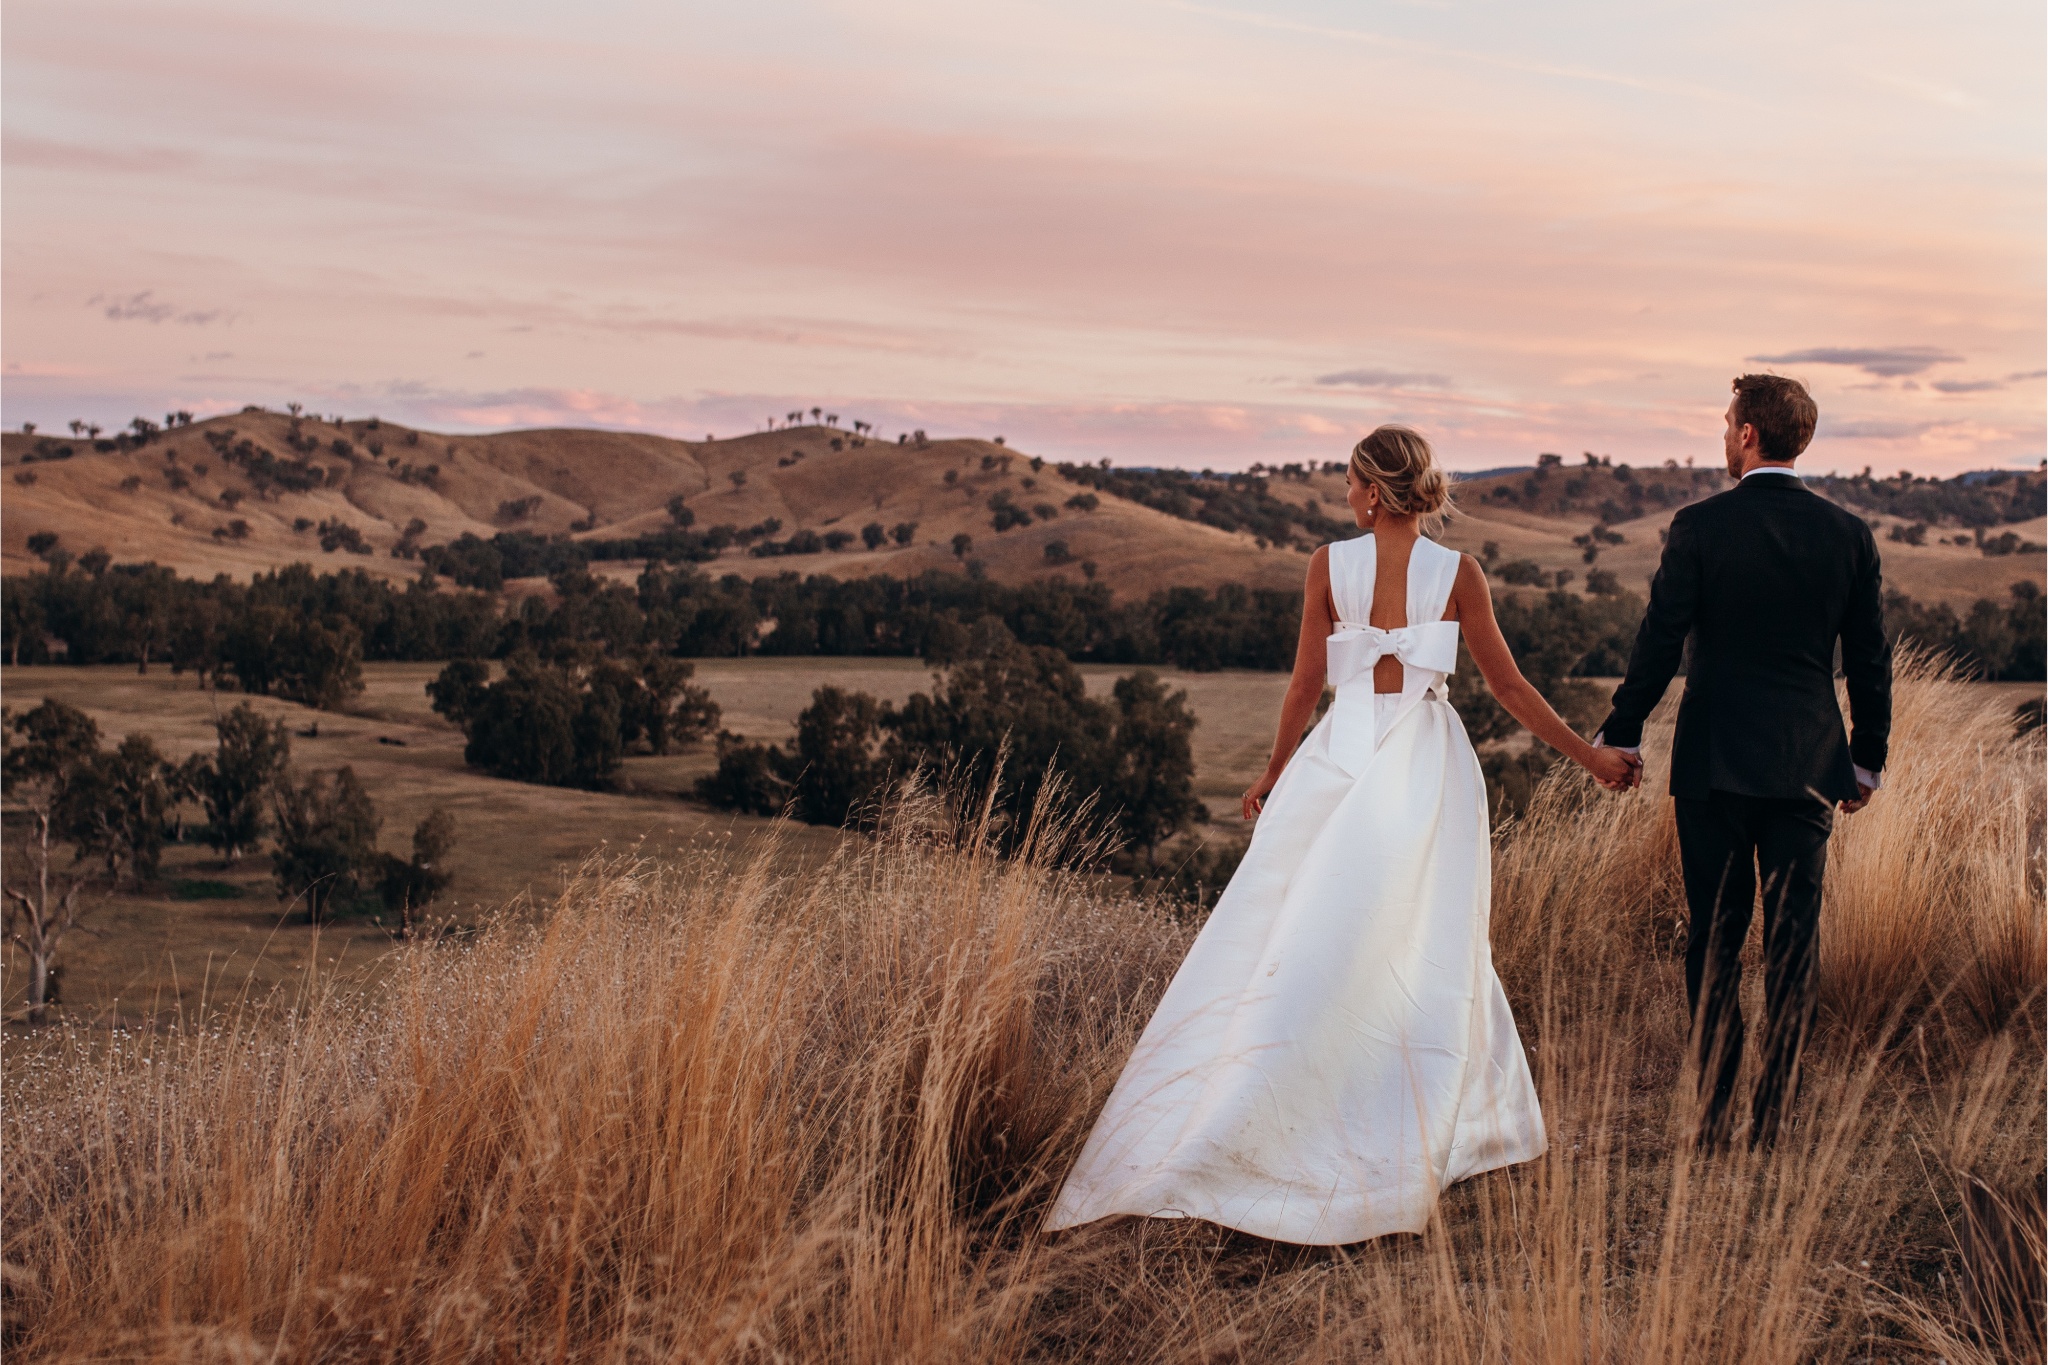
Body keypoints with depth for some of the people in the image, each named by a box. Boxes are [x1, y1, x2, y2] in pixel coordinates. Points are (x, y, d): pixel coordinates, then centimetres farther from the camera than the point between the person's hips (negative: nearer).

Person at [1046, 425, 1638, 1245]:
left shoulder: (1330, 566, -5)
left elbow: (1306, 686, 0)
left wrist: (1272, 777, 13)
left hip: (1342, 758, -1)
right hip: (1427, 767, 1)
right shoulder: (1458, 573, -3)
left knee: (1302, 945, 4)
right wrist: (1591, 756, 10)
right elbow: (1508, 688, 0)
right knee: (1431, 949, 12)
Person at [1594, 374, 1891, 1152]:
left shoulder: (1700, 527, -8)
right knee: (1793, 944, 7)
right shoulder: (1848, 533, 2)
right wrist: (1868, 760, 17)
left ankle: (1715, 1120, 8)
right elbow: (1870, 660, 6)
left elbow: (1659, 642, -6)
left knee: (1714, 942, 6)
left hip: (1715, 765, -2)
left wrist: (1621, 734, 5)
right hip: (1807, 766, 2)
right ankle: (1772, 1122, 8)